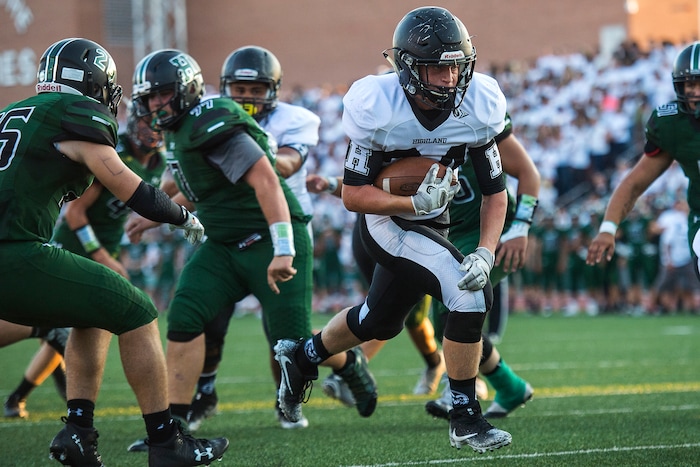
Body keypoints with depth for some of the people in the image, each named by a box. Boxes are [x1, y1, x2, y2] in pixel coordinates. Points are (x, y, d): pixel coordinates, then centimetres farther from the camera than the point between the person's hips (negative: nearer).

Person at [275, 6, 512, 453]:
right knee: (470, 296, -22)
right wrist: (416, 203, -34)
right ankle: (465, 418, -9)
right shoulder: (378, 109, -26)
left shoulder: (477, 106, -16)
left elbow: (496, 191, -8)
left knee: (380, 321, 22)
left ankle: (302, 356, 50)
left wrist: (485, 254, -22)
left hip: (432, 223, 6)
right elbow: (353, 194, -20)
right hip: (387, 221, -6)